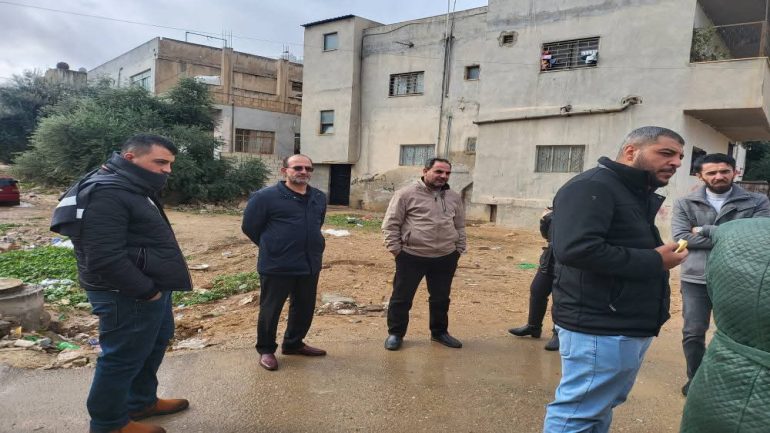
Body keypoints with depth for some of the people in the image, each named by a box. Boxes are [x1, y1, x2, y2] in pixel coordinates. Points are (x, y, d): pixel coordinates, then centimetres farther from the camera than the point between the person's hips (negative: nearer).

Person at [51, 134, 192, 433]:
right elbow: (105, 259, -29)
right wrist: (147, 291, -21)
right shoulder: (105, 194, -23)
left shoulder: (134, 189, 12)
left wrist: (155, 288, 12)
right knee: (123, 358, 5)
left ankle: (142, 402, 42)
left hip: (151, 290, 11)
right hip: (128, 297, -11)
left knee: (155, 344, 23)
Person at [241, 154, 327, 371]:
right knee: (270, 310, 7)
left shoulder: (319, 198, 8)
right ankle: (266, 350, 26)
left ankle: (293, 343, 37)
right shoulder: (265, 196, -11)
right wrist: (272, 248, 4)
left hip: (310, 265, 6)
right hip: (276, 266, -6)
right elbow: (249, 227, -3)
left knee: (305, 308, 16)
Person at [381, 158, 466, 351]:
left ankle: (439, 332, 35)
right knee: (402, 298, 6)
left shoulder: (454, 198, 9)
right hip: (411, 256, -4)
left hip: (445, 258, 4)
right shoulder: (406, 194, -7)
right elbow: (390, 224, -5)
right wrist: (396, 249, -8)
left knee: (441, 299, 16)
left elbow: (460, 227, 18)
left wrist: (459, 250, 13)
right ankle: (395, 333, 23)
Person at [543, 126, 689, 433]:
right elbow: (575, 248, -31)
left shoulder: (637, 195, 17)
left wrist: (659, 253, 3)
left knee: (601, 406, 21)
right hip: (600, 328, -10)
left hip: (629, 326, 10)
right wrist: (654, 261, -22)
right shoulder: (592, 187, -16)